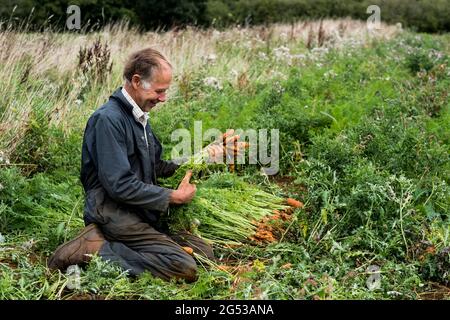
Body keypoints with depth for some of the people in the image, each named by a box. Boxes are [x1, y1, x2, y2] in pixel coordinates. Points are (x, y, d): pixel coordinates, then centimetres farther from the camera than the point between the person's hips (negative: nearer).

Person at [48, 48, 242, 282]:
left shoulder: (138, 117, 16)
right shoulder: (108, 119, -15)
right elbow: (119, 185, -21)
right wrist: (173, 197, -14)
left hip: (140, 212, 10)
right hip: (112, 213, -10)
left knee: (204, 252, 2)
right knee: (184, 268, -20)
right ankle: (95, 249, -14)